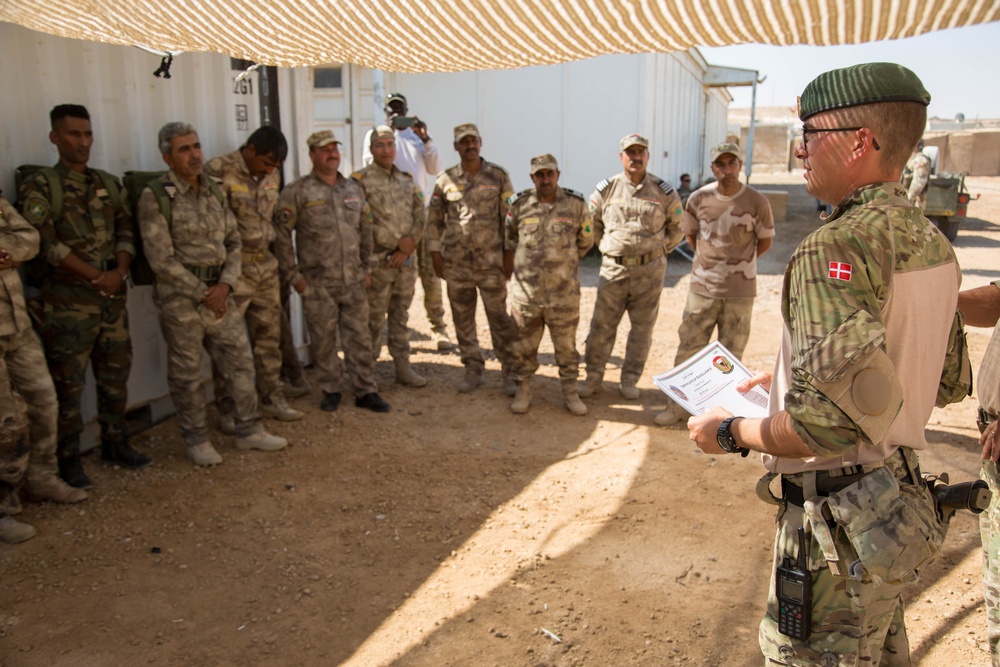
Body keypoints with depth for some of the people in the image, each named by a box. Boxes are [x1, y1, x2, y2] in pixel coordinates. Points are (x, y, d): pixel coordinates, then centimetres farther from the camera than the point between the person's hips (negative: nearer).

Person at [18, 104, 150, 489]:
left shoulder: (110, 184, 12)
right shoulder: (39, 187, -4)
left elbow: (126, 232, 8)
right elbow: (46, 243, -13)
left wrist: (118, 273, -10)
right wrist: (95, 276, -15)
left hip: (113, 299, 5)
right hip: (67, 304, -5)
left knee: (116, 375, 13)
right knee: (67, 384, 2)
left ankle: (115, 443, 27)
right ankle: (67, 459, 13)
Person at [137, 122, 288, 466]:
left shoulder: (214, 192, 8)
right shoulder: (155, 196, -10)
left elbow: (233, 242, 9)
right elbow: (161, 260, -14)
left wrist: (225, 285, -6)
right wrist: (202, 294, -13)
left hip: (218, 292, 6)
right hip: (179, 296, -5)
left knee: (239, 360, 9)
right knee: (187, 373, 6)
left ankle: (249, 430, 22)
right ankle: (196, 440, 21)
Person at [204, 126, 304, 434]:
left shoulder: (272, 175, 8)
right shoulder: (219, 171, -14)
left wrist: (268, 252, 16)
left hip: (266, 266, 6)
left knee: (269, 336, 13)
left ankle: (272, 398, 26)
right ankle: (227, 408, 13)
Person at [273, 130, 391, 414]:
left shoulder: (354, 189, 10)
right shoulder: (297, 192, -6)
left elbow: (365, 231, 17)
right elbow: (281, 234, -6)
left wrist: (366, 268, 14)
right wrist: (293, 274, -8)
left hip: (353, 282, 4)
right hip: (318, 284, -3)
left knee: (359, 337, 7)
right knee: (324, 340, 6)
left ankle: (365, 390, 16)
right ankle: (331, 390, 22)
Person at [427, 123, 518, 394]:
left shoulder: (498, 176, 1)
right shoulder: (445, 180, 4)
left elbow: (510, 217, 2)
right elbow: (434, 219, 10)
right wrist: (435, 254, 4)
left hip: (491, 262, -2)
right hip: (456, 264, 2)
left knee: (500, 319, 0)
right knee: (463, 320, 9)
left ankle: (511, 372, 10)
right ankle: (473, 370, 23)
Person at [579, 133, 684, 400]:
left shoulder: (663, 191, 1)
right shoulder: (607, 189, 1)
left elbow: (677, 227, 13)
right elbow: (592, 224, 15)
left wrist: (658, 250, 7)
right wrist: (606, 248, 10)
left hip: (650, 271, 0)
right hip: (614, 269, 0)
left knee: (642, 328, 8)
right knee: (601, 326, 2)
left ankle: (630, 379, 21)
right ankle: (594, 377, 14)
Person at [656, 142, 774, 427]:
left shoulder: (756, 202, -9)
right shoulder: (698, 199, -4)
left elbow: (765, 241, 5)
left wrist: (739, 262, 9)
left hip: (740, 290, -1)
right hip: (702, 286, 2)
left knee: (731, 355, 10)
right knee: (688, 347, 7)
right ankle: (679, 404, 20)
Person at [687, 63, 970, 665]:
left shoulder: (839, 246, -25)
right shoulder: (932, 243, 5)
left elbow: (826, 424, -32)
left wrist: (730, 432, -14)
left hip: (840, 519, -9)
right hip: (904, 498, 9)